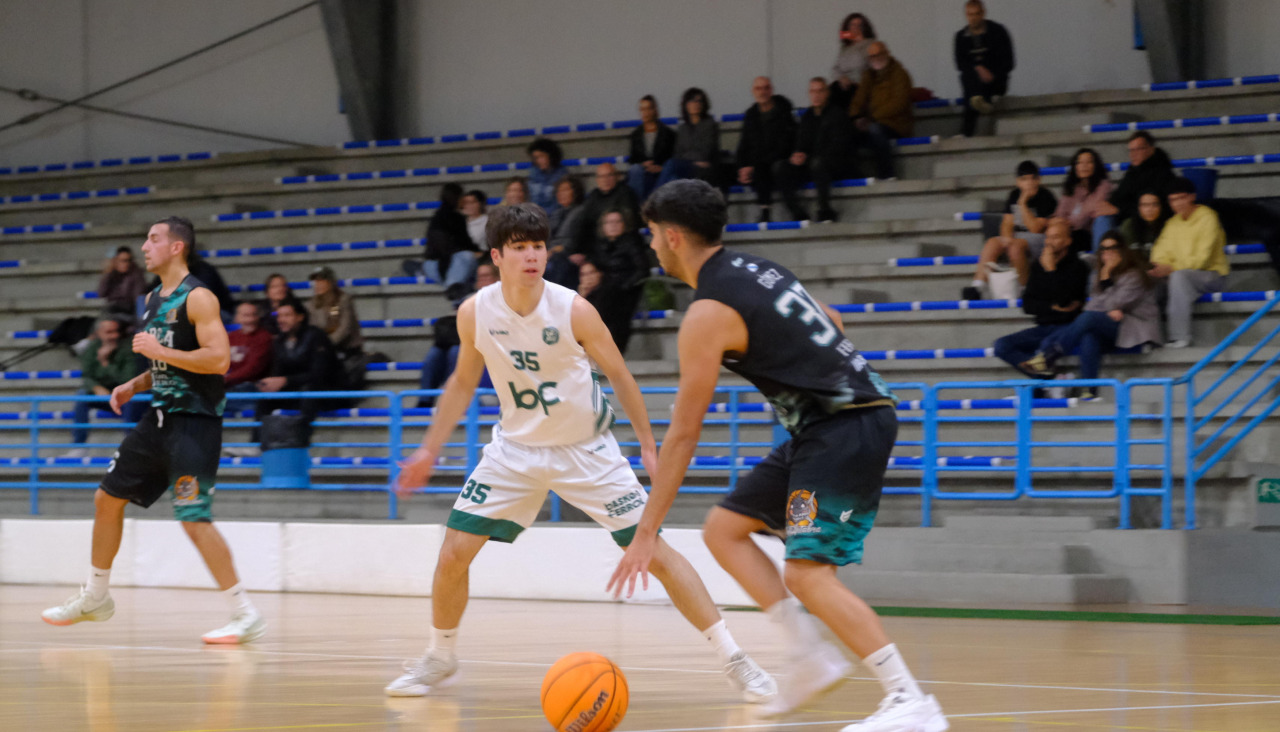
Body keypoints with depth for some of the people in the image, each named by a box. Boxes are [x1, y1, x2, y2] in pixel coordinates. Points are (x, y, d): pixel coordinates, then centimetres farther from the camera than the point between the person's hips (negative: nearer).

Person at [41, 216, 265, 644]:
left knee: (194, 520, -15)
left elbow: (218, 359, -24)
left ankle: (246, 616, -10)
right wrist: (134, 386, 9)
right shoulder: (153, 300, 14)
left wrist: (159, 351, -21)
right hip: (160, 417, 9)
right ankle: (95, 598, 30)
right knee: (107, 498, 15)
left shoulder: (197, 298, -14)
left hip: (194, 422, -9)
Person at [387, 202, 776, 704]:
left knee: (654, 551, -8)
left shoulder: (574, 310, -19)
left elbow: (619, 376, -6)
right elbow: (463, 383, 7)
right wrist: (429, 450, 5)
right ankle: (439, 659, 18)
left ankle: (734, 661, -1)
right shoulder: (475, 314, -11)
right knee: (454, 552, -6)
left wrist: (648, 445, -4)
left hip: (586, 450, -3)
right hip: (516, 448, 3)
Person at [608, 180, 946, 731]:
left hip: (843, 427, -10)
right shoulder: (755, 270, 13)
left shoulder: (707, 314, -14)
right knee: (724, 528, 11)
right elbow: (830, 321, 27)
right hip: (832, 422, 10)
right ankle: (811, 654, 8)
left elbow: (683, 433, -14)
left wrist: (646, 532, -11)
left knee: (808, 573, -16)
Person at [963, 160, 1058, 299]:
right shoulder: (1015, 195, 10)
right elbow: (1007, 223, 9)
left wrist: (1023, 204, -16)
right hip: (1017, 236, 6)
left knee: (1016, 246, -35)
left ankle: (1025, 289, -20)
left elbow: (1035, 228, -15)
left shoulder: (1046, 198, -9)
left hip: (1039, 238, -6)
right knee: (993, 243, -21)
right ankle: (978, 285, -31)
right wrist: (1007, 237, -13)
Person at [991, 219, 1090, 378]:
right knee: (1001, 345, -17)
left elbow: (1064, 300, -17)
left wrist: (1051, 270, -13)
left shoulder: (1077, 267, -2)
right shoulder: (1038, 265, 13)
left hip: (1067, 327, -6)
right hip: (1043, 327, 6)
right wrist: (1053, 307, -7)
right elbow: (1028, 305, 8)